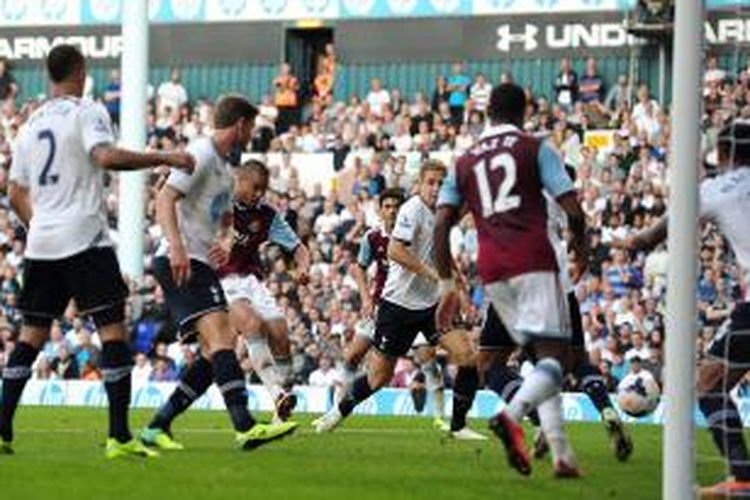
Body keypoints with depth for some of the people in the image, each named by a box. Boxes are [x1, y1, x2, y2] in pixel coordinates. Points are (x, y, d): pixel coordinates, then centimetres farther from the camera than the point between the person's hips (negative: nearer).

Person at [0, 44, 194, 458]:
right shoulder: (86, 112, -4)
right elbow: (105, 156, -24)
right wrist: (164, 158, -21)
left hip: (41, 242, 7)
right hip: (84, 240, -7)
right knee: (113, 330, -6)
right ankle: (119, 436, -13)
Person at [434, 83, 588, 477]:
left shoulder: (465, 162, 17)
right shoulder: (535, 149, 6)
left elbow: (441, 225, 10)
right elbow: (572, 208, -2)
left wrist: (447, 285, 13)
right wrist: (580, 247, 18)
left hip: (491, 270, 5)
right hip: (533, 262, -5)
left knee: (542, 357, 15)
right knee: (554, 357, -8)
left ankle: (562, 455, 4)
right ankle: (512, 415, -38)